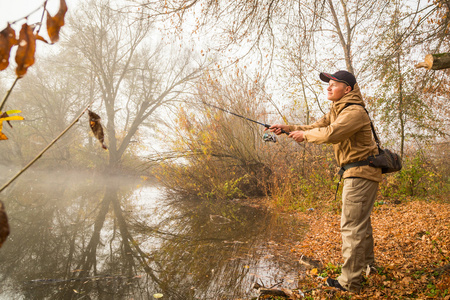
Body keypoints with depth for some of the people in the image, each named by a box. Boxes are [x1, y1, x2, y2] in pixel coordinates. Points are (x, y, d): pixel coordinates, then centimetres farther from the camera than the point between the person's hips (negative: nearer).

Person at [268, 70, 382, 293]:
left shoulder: (355, 112, -18)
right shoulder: (336, 111, 16)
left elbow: (330, 133, -33)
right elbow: (316, 127, 9)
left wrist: (303, 135, -18)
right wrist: (288, 129, -4)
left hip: (361, 173, -11)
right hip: (357, 173, 11)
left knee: (352, 226, -9)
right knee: (360, 221, 22)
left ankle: (349, 282, -1)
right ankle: (367, 264, 40)